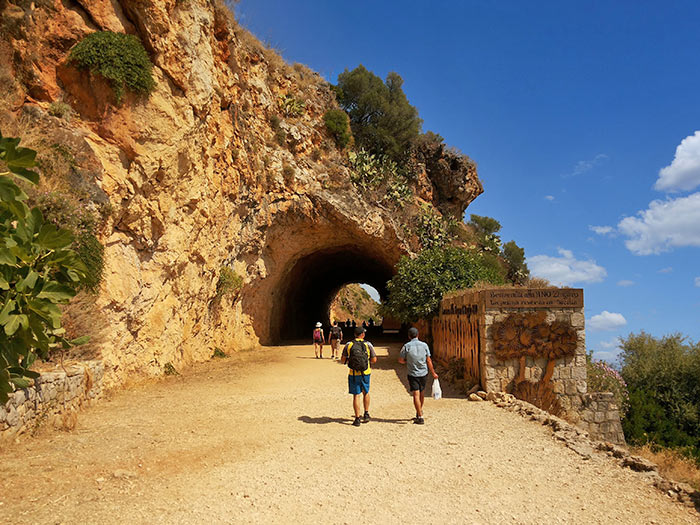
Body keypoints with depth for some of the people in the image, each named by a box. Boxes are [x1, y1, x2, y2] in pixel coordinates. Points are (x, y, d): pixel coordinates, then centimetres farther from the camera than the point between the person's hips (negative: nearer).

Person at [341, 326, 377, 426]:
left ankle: (357, 419, 6)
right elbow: (374, 360, -2)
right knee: (366, 393, 22)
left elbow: (343, 360, -2)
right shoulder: (368, 344, -3)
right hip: (365, 373, 1)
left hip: (353, 374, -1)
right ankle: (366, 414, 25)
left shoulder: (349, 345, -3)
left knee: (356, 395, 5)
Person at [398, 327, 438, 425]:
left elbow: (400, 360, -3)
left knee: (416, 395, -3)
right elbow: (429, 361, 0)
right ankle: (419, 412, 33)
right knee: (421, 393, 19)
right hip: (424, 373, 3)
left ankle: (420, 417, -8)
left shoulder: (407, 346, -10)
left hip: (413, 374, -3)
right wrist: (433, 373, 8)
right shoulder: (424, 345, -3)